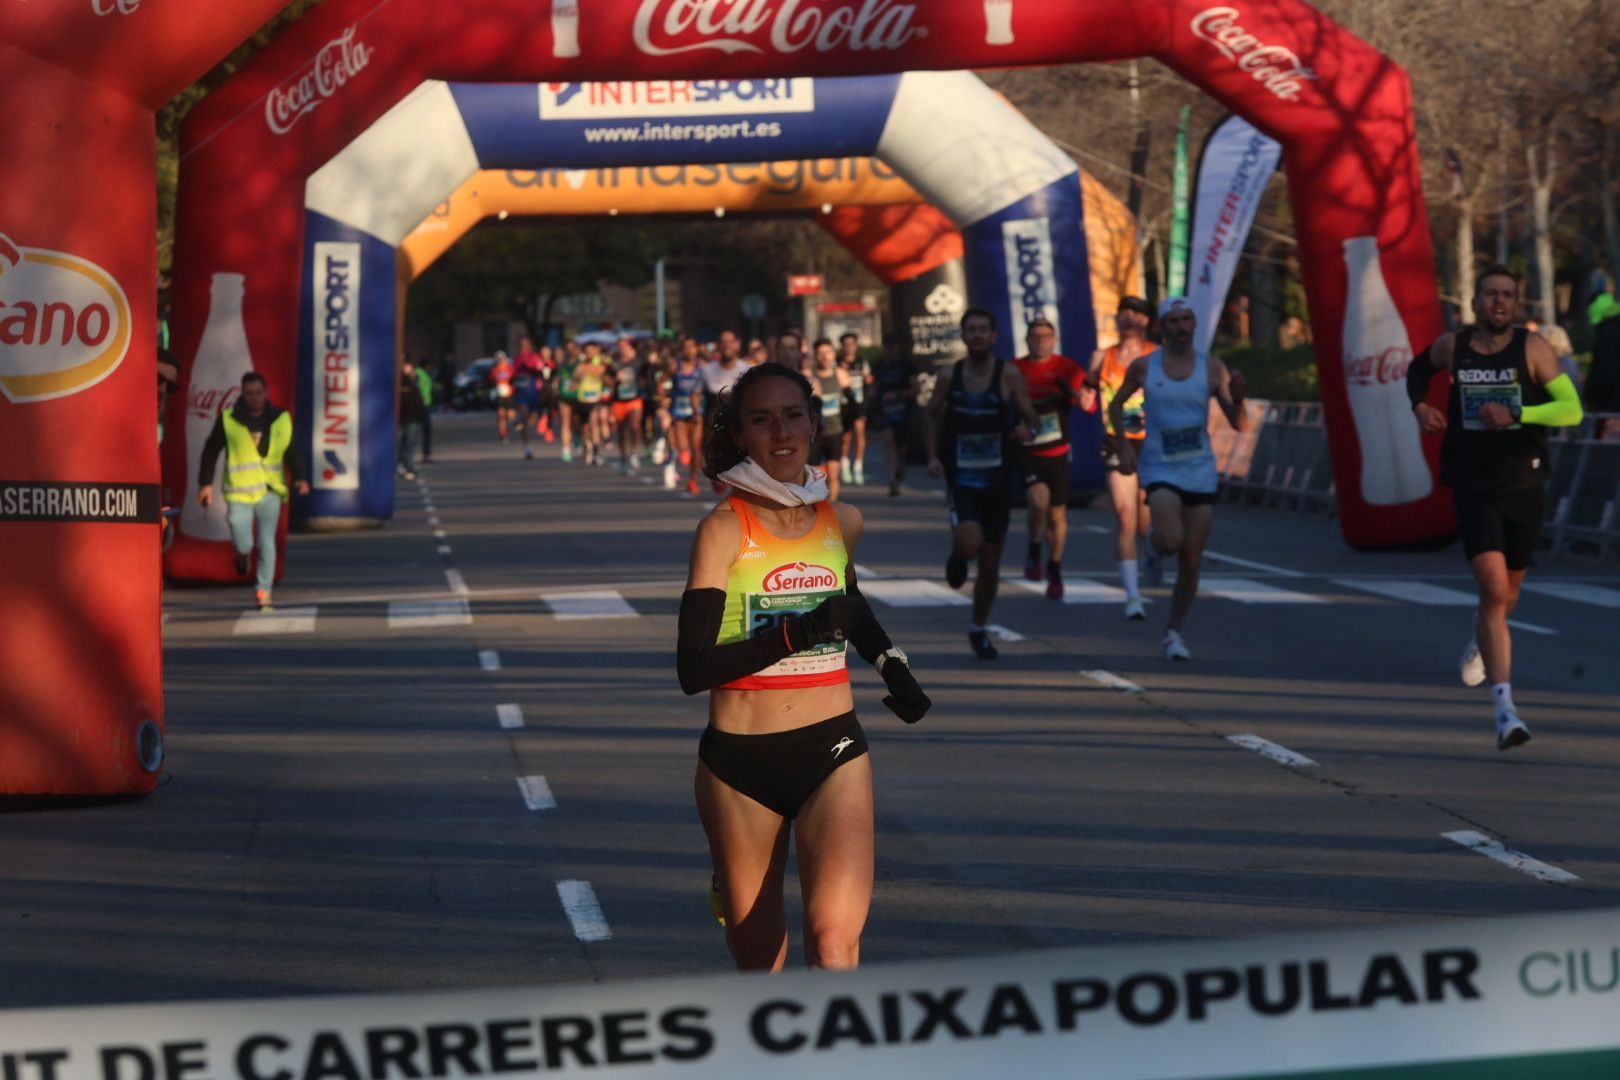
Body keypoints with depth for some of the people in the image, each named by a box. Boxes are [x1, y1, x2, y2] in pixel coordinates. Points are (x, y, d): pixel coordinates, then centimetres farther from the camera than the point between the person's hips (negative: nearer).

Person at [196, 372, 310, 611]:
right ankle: (243, 554, 28)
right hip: (239, 492, -1)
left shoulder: (281, 419, 5)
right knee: (243, 544, -9)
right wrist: (206, 483, 4)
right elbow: (211, 452, 7)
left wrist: (299, 477, -5)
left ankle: (263, 591, 4)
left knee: (267, 542, -4)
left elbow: (292, 452, 11)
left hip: (270, 491, 1)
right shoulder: (228, 420, 0)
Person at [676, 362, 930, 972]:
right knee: (756, 957, 8)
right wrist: (796, 634, -21)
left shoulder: (841, 522, 6)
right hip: (738, 761, -2)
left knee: (835, 936, -19)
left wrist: (891, 664, 16)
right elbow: (693, 669, -16)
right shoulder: (724, 530, -8)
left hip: (832, 750, 2)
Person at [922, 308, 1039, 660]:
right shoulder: (950, 374, -1)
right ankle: (956, 557, 12)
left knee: (991, 562, 9)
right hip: (960, 480, -1)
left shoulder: (1008, 375, -6)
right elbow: (931, 416, 11)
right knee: (969, 544, -26)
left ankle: (978, 629, 29)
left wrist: (1027, 428, -27)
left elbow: (1030, 417, -3)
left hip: (997, 481, 1)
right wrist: (932, 456, -2)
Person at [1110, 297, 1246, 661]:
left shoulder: (1212, 368, 0)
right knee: (1171, 541, -26)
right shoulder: (1143, 367, -2)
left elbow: (1238, 424, -1)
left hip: (1200, 471, 2)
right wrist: (1125, 444, -1)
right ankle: (1154, 539, 12)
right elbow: (1116, 404, 13)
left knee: (1191, 563, 3)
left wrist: (1237, 396, -21)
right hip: (1161, 470, -2)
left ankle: (1173, 632, 21)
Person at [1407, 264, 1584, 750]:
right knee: (1493, 588, -18)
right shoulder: (1453, 346, 0)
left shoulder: (1532, 348, -7)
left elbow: (1572, 408, -15)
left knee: (1507, 591, 18)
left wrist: (1516, 413, -25)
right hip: (1474, 488, -1)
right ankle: (1504, 710, -22)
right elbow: (1419, 368, 24)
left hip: (1525, 488, 1)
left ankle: (1481, 640, 56)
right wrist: (1419, 406, 5)